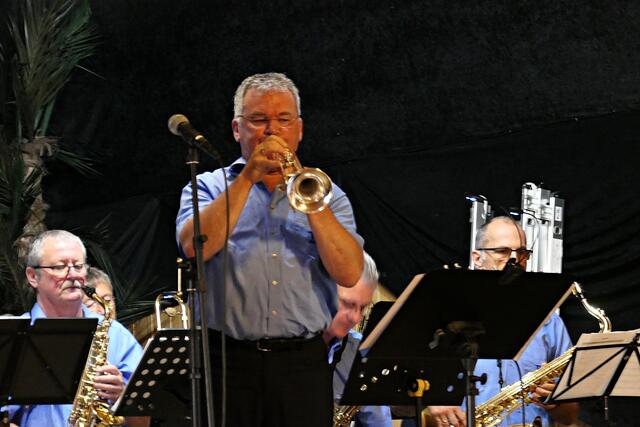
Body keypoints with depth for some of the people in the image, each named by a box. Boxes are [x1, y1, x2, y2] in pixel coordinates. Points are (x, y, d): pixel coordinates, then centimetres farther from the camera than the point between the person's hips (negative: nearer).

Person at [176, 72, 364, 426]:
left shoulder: (326, 196, 15)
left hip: (302, 367, 1)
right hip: (228, 363, -1)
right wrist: (248, 177, -9)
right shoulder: (208, 187, 12)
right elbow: (195, 246, -9)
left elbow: (349, 274, 0)